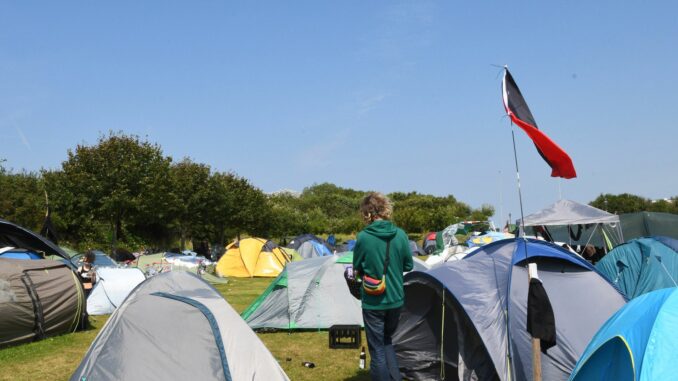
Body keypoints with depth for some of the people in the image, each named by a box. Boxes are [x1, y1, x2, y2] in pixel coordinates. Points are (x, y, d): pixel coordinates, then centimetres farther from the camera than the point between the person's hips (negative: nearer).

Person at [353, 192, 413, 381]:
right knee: (386, 340, 24)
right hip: (396, 299, 4)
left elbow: (357, 269, -3)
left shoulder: (363, 237, -15)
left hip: (373, 301, -4)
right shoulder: (400, 235, -6)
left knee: (377, 348, 9)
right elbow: (408, 266, 4)